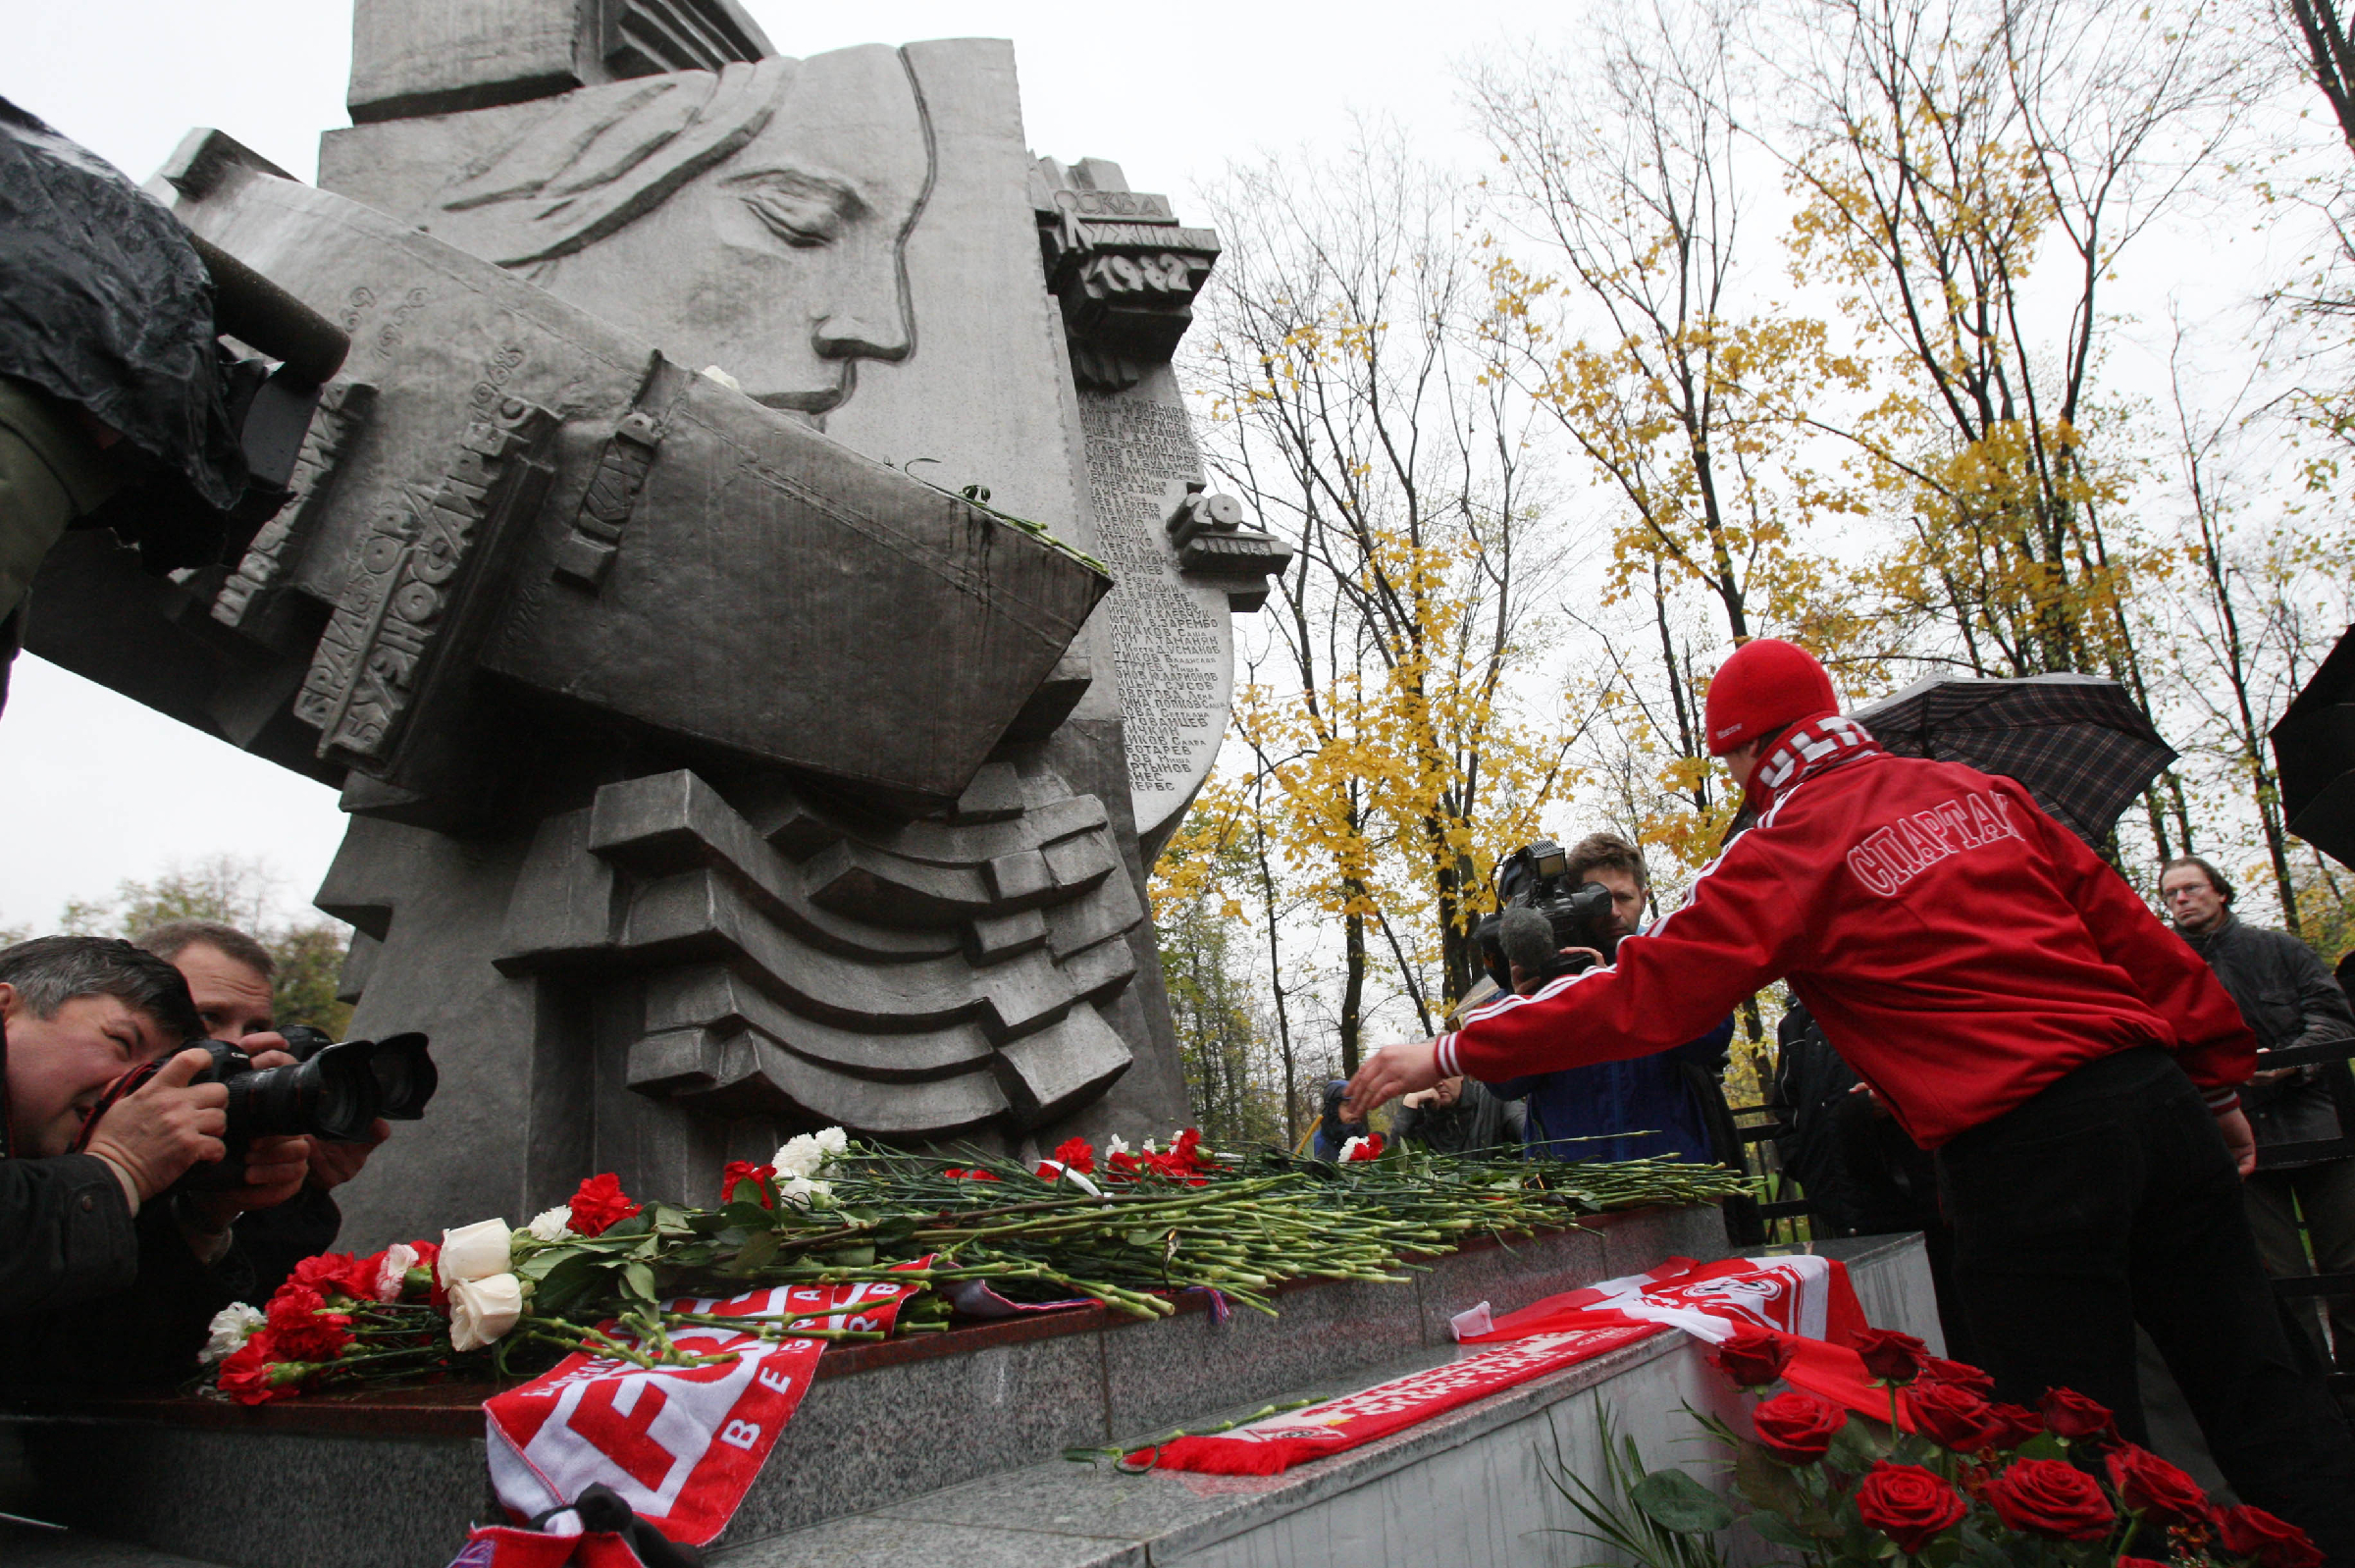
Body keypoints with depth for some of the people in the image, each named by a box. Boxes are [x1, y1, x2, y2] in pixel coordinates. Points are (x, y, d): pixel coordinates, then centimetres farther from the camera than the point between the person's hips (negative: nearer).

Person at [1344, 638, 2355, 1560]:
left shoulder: (1787, 850, -7)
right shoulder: (1981, 791, 12)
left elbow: (1647, 994, -12)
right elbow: (2128, 926, 14)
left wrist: (1451, 1053, -8)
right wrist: (2215, 1079, 23)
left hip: (2021, 1153, -6)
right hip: (2154, 1097, 7)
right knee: (2263, 1401, 15)